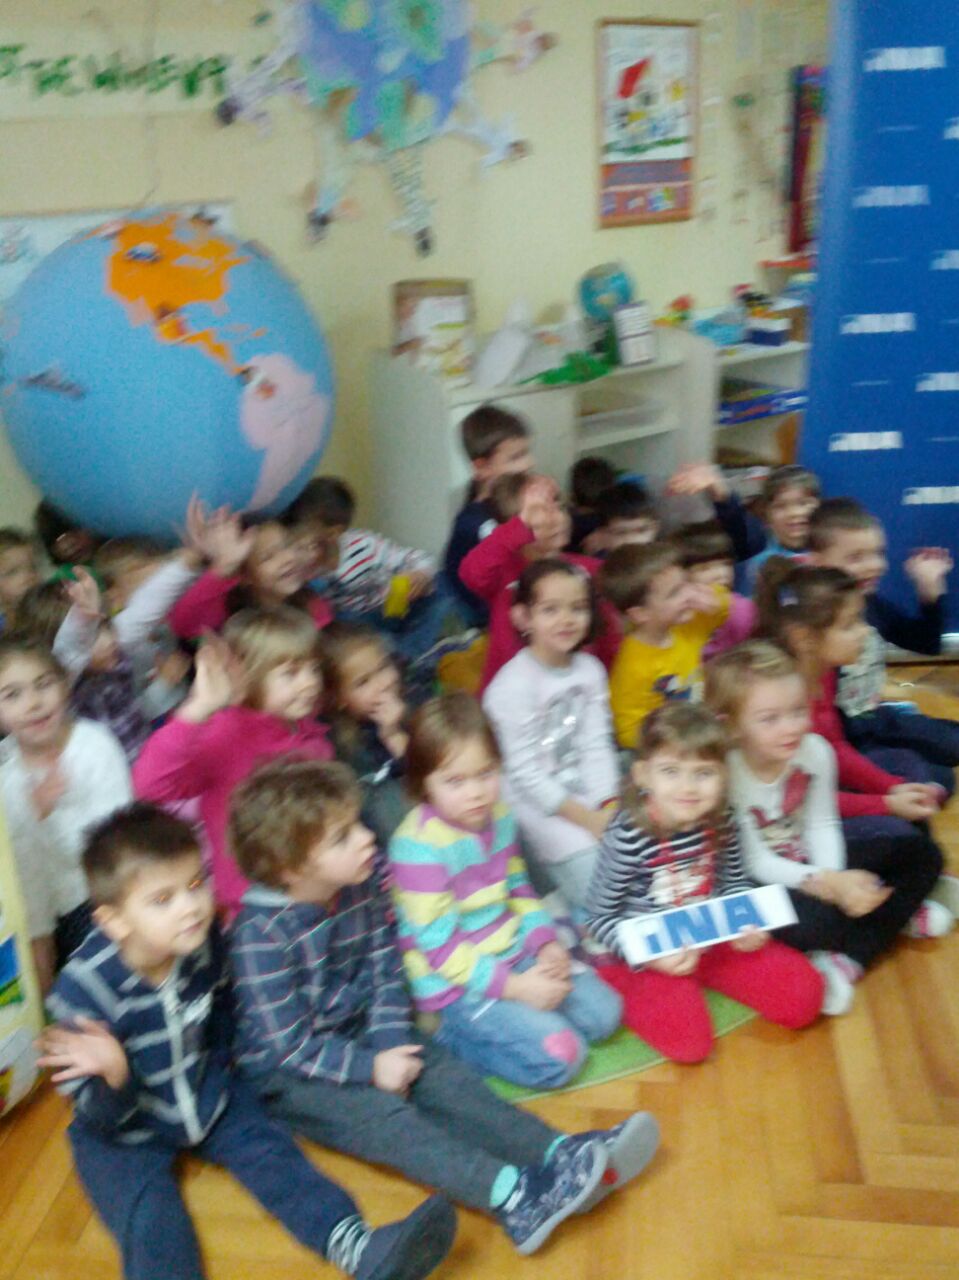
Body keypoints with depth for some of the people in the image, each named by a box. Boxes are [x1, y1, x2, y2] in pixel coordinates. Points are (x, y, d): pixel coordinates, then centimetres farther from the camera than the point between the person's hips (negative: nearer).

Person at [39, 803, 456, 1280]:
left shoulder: (204, 942, -14)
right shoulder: (83, 989, -29)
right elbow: (101, 1118, -26)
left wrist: (215, 1071, 11)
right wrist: (113, 1075, -45)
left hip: (207, 1095, 4)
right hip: (121, 1131, -4)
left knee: (271, 1154, -14)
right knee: (149, 1215, -24)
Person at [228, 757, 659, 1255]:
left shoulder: (362, 887, -6)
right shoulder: (260, 933, -26)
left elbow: (386, 972, 1)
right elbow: (286, 1043, -22)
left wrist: (389, 1043, -13)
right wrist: (370, 1067, -21)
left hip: (359, 1034, 7)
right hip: (286, 1072, -7)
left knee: (446, 1078, -13)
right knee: (382, 1114, -27)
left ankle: (560, 1155, -25)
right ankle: (513, 1196, -45)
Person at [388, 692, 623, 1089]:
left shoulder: (498, 817, -1)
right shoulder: (419, 847, -24)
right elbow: (439, 945, -22)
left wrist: (544, 943, -4)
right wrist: (514, 986, -22)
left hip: (515, 955, 8)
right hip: (454, 983, -8)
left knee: (603, 1011, 3)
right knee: (558, 1057, -17)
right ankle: (455, 1037, -1)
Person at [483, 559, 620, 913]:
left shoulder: (590, 669, 3)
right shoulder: (511, 685, -15)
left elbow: (597, 745, 2)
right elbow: (523, 771, -15)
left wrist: (609, 807, -11)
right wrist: (587, 818, -15)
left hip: (591, 799, 6)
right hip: (539, 808, -6)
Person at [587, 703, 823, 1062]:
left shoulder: (720, 822, -8)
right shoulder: (627, 837, -24)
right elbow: (600, 918, -15)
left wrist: (748, 924, -9)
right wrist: (651, 957, -26)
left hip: (714, 941, 5)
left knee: (804, 998, -2)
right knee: (689, 1040, -24)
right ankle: (615, 985, 2)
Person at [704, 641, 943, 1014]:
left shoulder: (816, 750, -12)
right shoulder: (726, 774, -26)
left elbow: (822, 825, -6)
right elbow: (757, 864, -22)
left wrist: (835, 878, -25)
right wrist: (829, 884, -32)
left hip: (810, 867, 6)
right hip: (759, 883, -6)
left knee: (921, 853, -6)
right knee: (806, 921, -39)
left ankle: (848, 959, -16)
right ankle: (897, 913, -5)